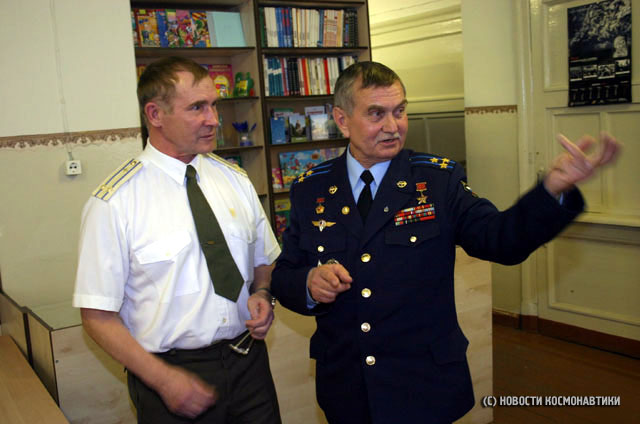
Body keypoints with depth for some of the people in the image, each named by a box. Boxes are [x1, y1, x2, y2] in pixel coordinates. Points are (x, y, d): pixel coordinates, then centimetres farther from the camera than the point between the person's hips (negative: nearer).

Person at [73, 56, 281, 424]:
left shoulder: (236, 180, 1)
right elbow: (98, 315, -10)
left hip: (249, 362, 4)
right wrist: (164, 379, -16)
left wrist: (262, 295, -8)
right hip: (172, 372, -4)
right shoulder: (114, 203, -13)